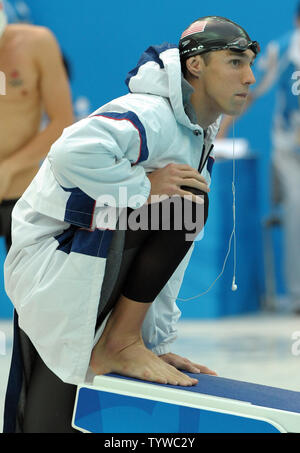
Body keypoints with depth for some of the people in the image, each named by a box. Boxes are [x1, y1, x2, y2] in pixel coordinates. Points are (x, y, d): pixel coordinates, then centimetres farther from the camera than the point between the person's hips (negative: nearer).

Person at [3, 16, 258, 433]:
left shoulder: (199, 140, 15)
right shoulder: (152, 117, -17)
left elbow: (173, 253, 16)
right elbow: (72, 153, -38)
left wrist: (158, 342, 13)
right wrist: (144, 187, -26)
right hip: (48, 258, -9)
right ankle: (119, 344, -8)